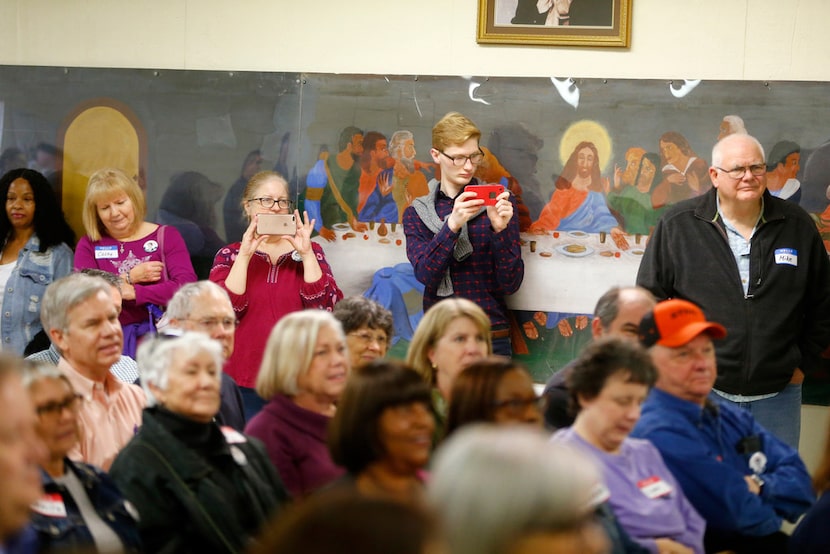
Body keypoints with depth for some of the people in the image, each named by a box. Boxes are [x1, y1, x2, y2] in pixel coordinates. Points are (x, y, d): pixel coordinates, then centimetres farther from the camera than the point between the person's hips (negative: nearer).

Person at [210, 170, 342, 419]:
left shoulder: (309, 252, 9)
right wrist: (245, 255, -12)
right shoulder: (230, 255, 8)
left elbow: (324, 306, -6)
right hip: (245, 379, 0)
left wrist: (306, 254, -11)